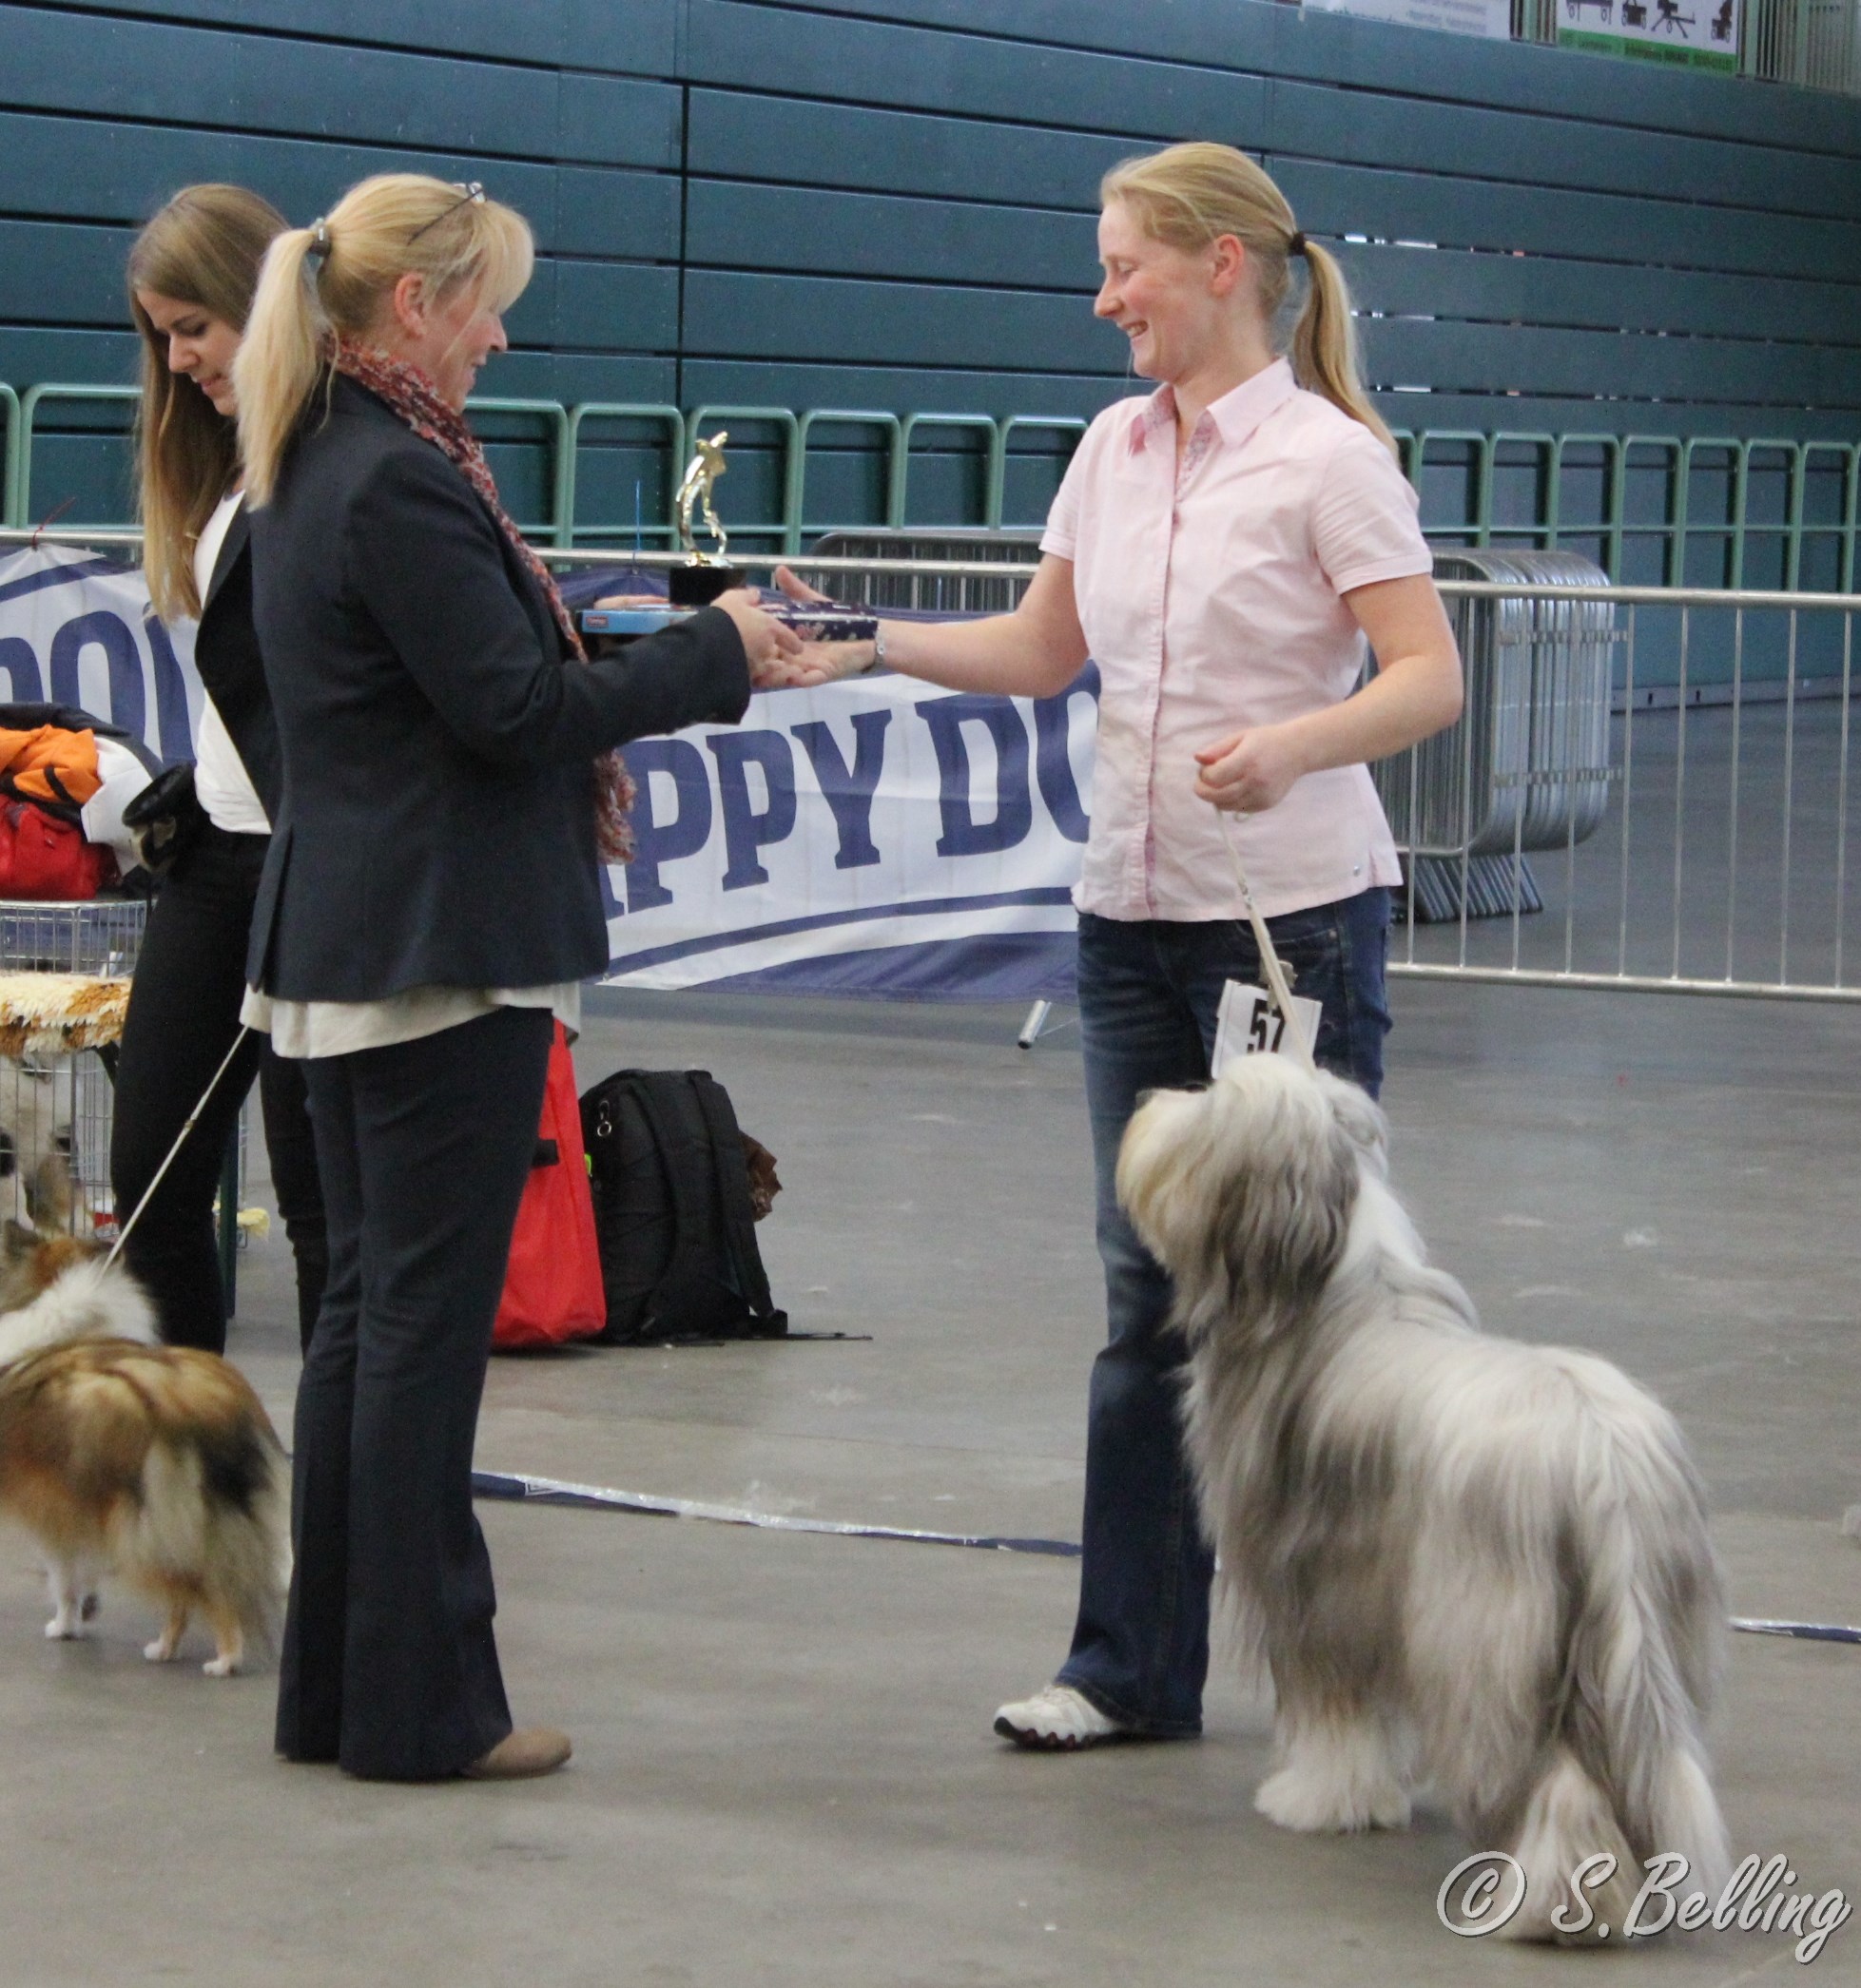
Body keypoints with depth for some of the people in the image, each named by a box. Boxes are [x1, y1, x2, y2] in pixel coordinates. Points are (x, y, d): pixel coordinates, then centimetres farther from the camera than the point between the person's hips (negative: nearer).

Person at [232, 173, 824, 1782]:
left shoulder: (323, 465, 13)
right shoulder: (399, 481, -18)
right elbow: (512, 707, -18)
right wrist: (715, 655, -8)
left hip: (344, 945, 10)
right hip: (443, 952, -10)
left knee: (369, 1308, 14)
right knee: (428, 1318, -3)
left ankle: (337, 1686, 20)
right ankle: (421, 1704, 3)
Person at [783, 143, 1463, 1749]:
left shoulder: (1325, 457, -10)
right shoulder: (1118, 448, 10)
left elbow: (1430, 678, -16)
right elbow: (1041, 654, 18)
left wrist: (1289, 743, -33)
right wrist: (867, 643, 5)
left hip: (1297, 913, -7)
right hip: (1134, 912, 7)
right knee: (1150, 1292, 8)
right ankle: (1134, 1666, 14)